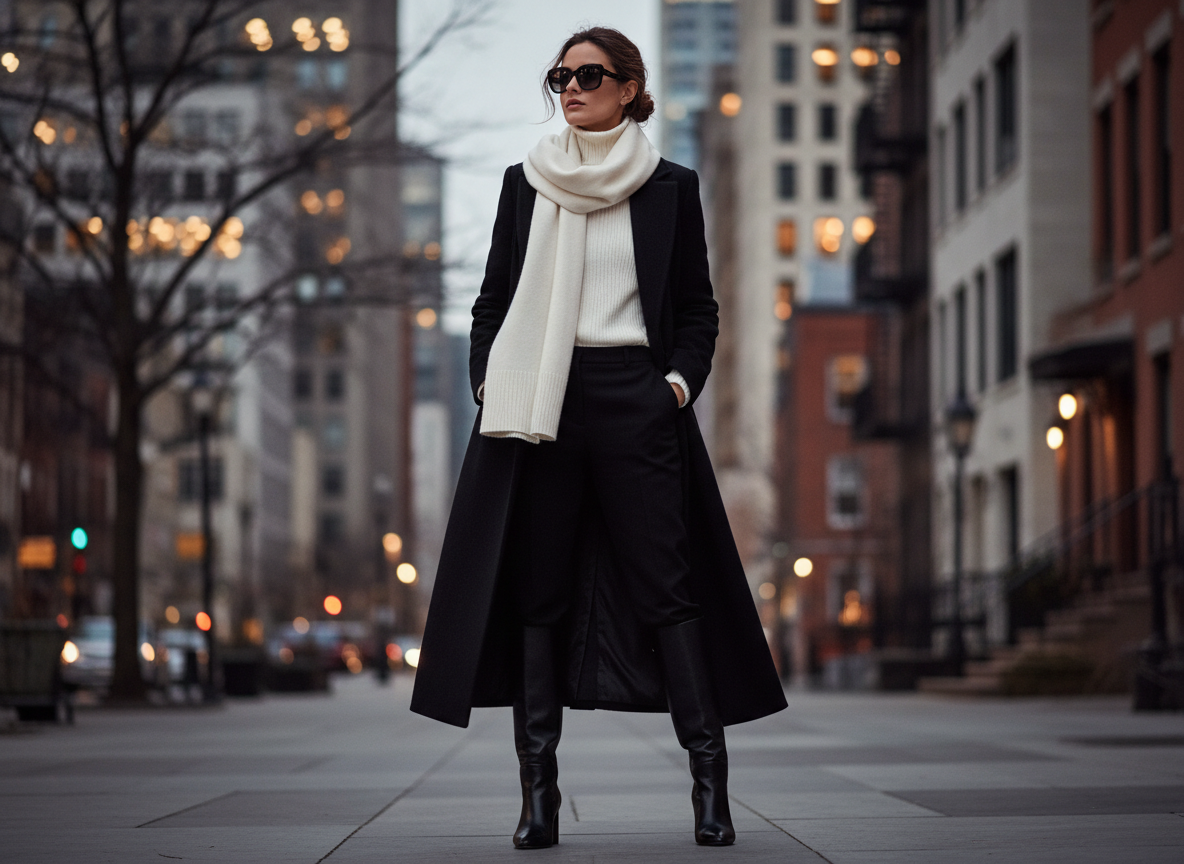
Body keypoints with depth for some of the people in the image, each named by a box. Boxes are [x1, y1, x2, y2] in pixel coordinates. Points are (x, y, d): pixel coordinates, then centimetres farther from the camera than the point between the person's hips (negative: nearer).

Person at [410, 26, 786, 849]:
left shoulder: (671, 187, 7)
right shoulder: (526, 183, 12)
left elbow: (697, 309, 10)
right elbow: (494, 299, 14)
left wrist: (679, 382, -4)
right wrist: (489, 385, 1)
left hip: (635, 402, -2)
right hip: (538, 403, 2)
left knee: (666, 582, -6)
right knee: (537, 588, -1)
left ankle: (710, 779, -3)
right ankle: (539, 789, 1)